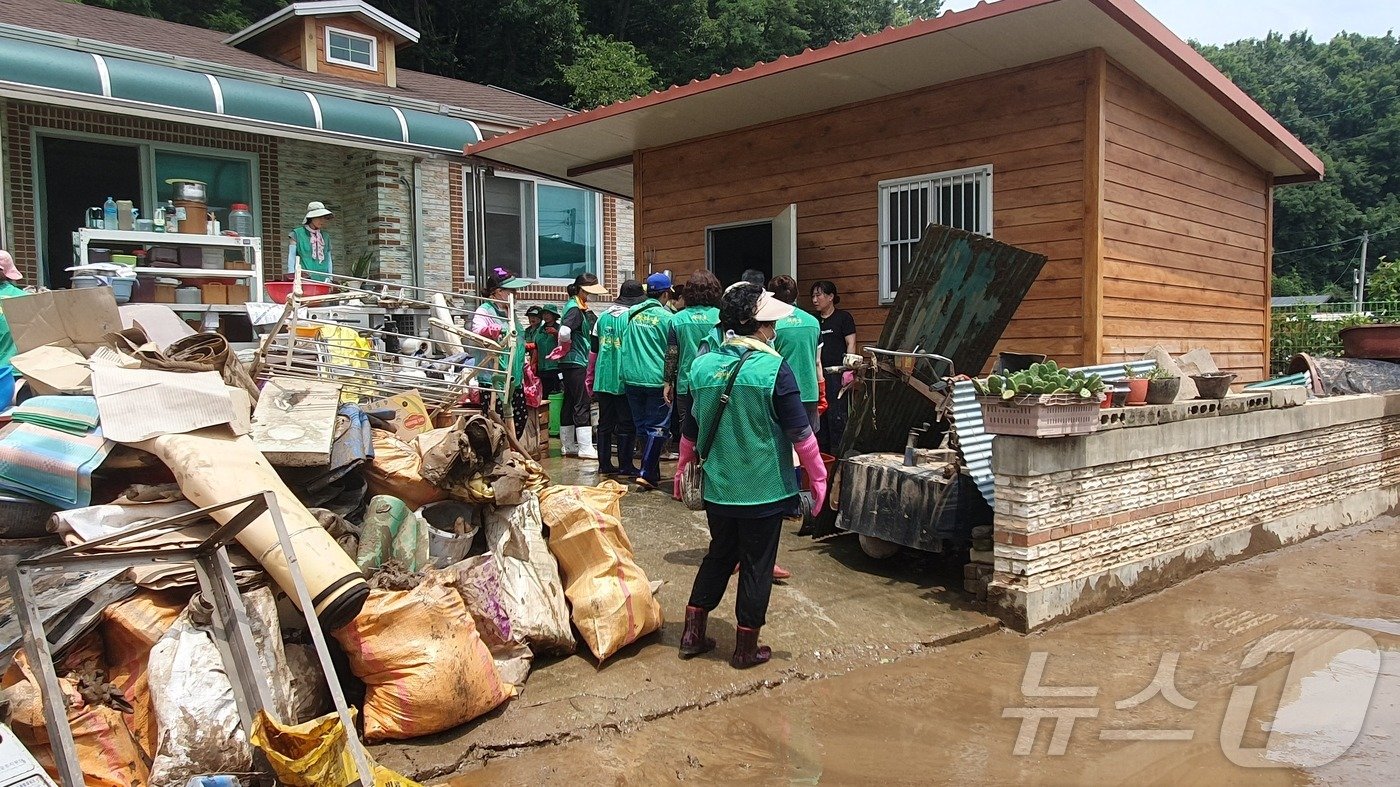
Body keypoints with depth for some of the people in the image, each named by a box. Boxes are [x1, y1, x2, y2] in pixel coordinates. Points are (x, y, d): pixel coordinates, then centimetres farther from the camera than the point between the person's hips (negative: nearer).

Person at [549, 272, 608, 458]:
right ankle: (585, 448, -3)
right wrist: (567, 345, -12)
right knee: (583, 403, -6)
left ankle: (568, 445, 20)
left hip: (570, 363, 10)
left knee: (570, 403, 13)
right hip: (576, 362, -10)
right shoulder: (575, 309, -16)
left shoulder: (580, 308, 15)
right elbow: (564, 332, -30)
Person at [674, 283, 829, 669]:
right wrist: (818, 476, -1)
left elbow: (691, 428, 10)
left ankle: (693, 633, 25)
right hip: (764, 489, -5)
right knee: (756, 564, 9)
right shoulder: (774, 369, -15)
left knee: (719, 554, 21)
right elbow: (800, 433, -12)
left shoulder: (703, 364, -1)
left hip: (718, 488, 5)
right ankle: (746, 647, 20)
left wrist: (682, 468, 23)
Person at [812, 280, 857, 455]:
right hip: (817, 374, 6)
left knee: (837, 415, -8)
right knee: (818, 415, 7)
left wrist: (848, 369, -13)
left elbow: (851, 344, -3)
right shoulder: (814, 320, 17)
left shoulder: (843, 317, 2)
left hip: (837, 375, -6)